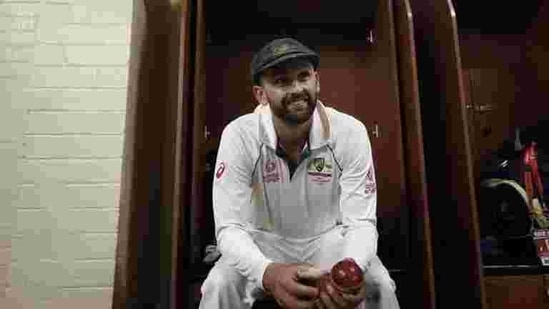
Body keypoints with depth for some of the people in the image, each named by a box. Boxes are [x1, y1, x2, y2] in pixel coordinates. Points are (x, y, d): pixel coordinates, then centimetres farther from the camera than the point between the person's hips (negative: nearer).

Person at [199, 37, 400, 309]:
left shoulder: (350, 132, -21)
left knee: (379, 286, -21)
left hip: (329, 238, 1)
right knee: (219, 286, -24)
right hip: (264, 240, 0)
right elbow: (230, 227, -24)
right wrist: (268, 273, -45)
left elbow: (361, 222, -20)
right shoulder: (239, 136, -24)